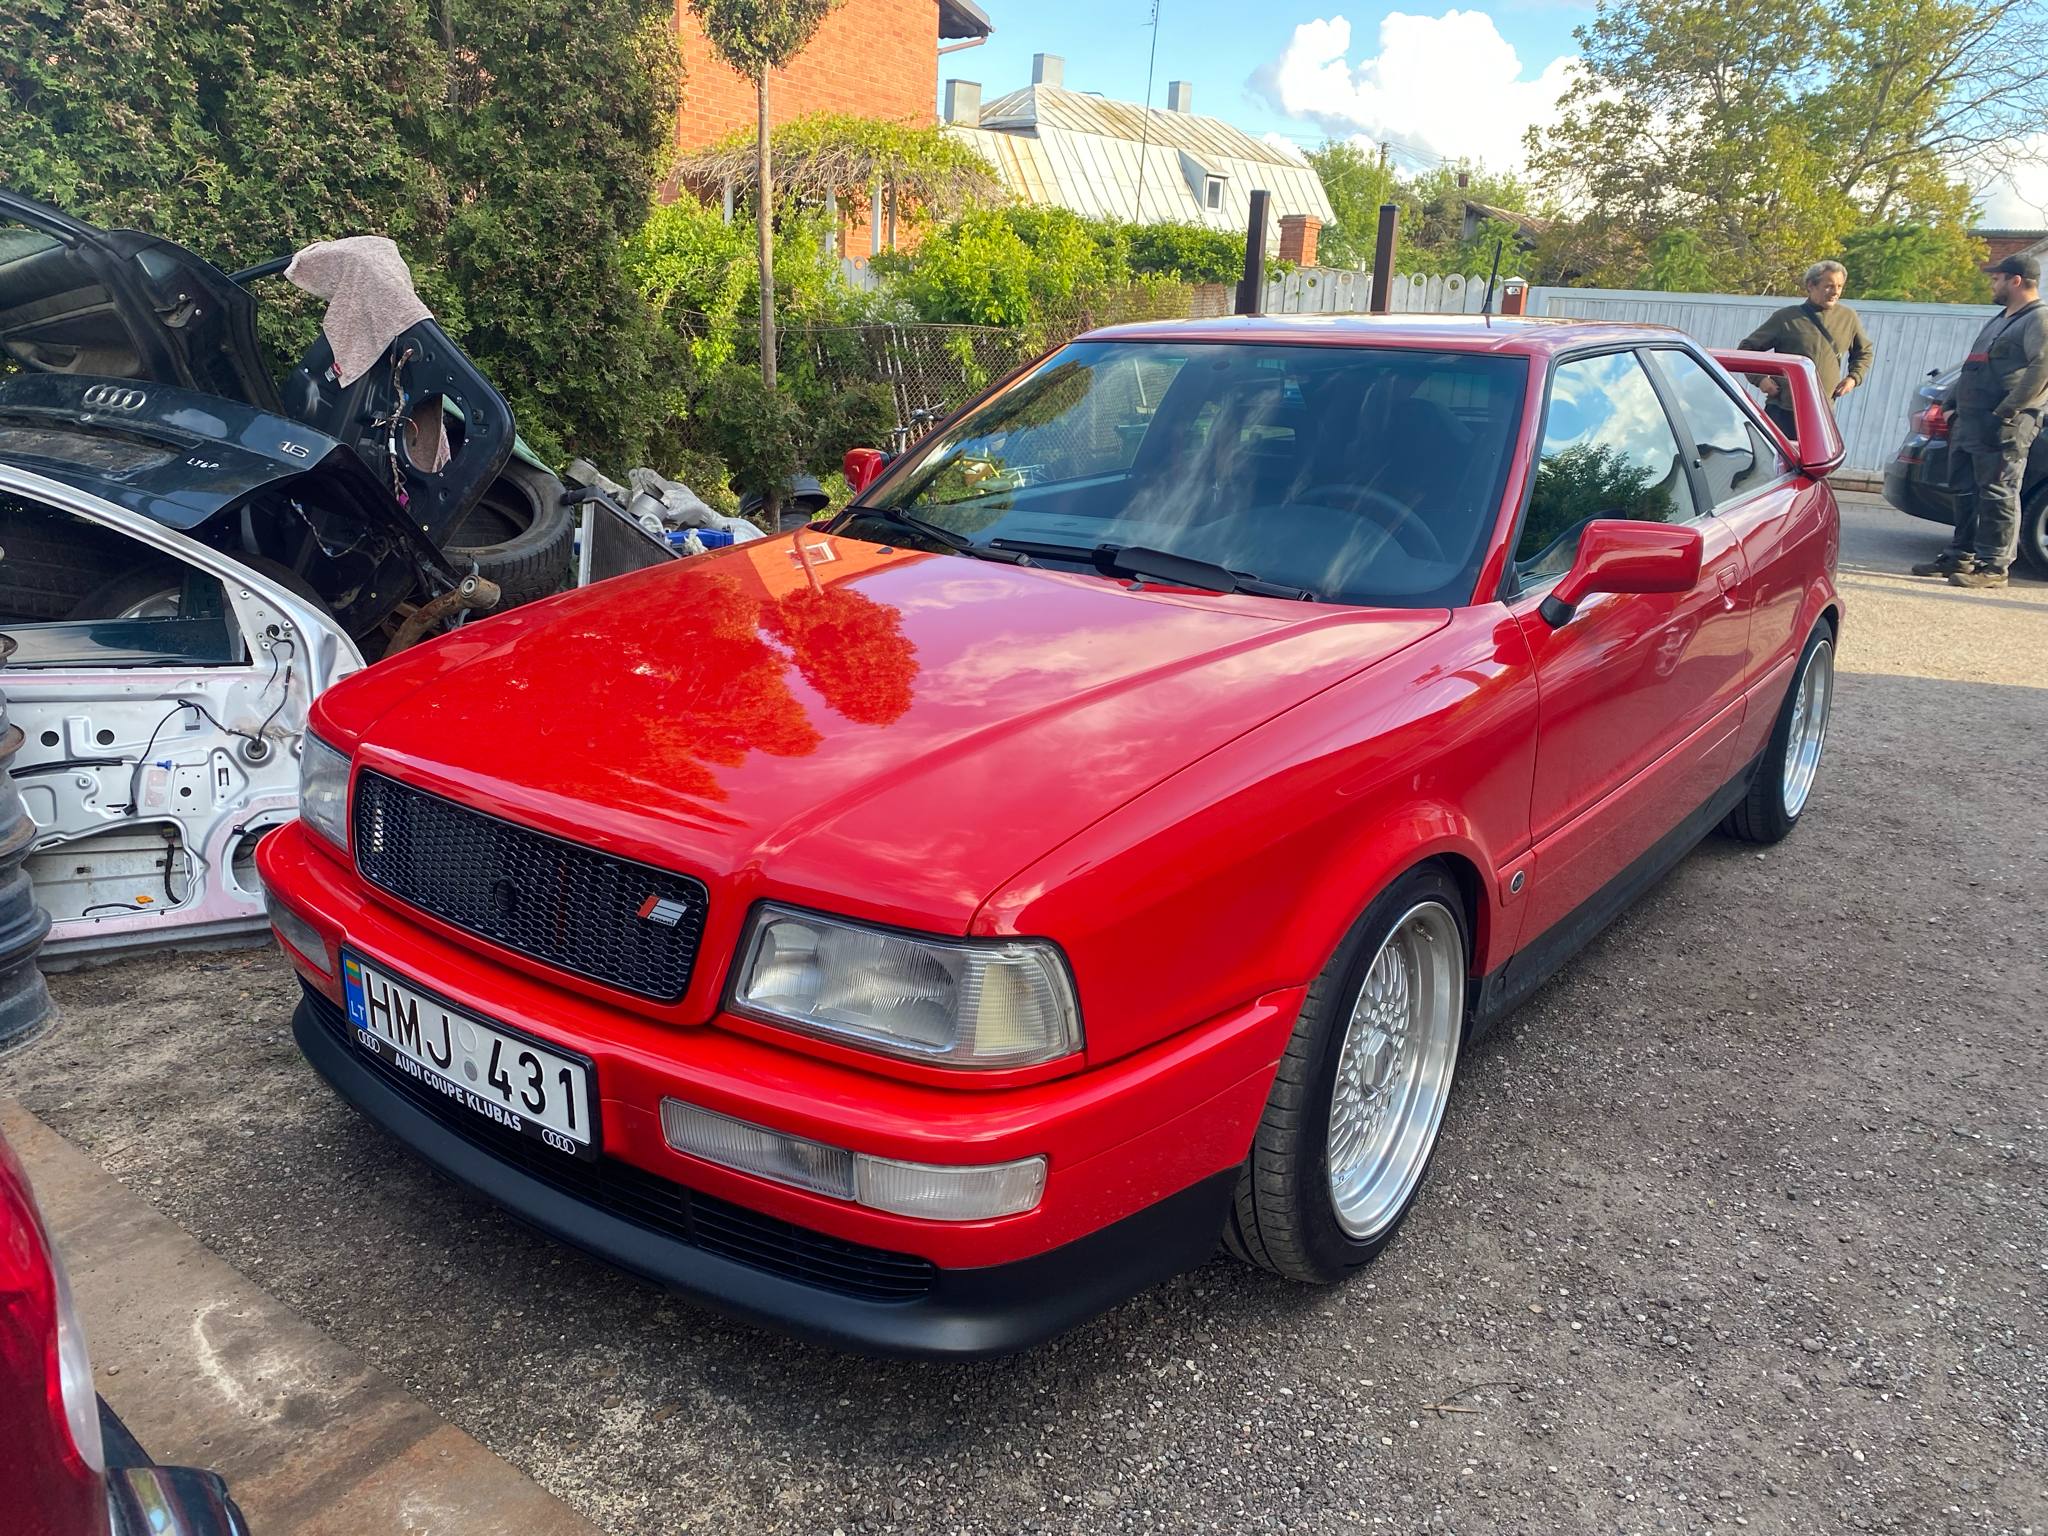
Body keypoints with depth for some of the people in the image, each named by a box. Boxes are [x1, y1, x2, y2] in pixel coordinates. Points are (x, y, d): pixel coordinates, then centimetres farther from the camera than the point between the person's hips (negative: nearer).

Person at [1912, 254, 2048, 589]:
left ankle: (1993, 566, -8)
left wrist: (2006, 411, -23)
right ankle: (1960, 556, 20)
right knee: (1970, 494, 13)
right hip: (1971, 423, 10)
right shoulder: (1999, 321, 25)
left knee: (1998, 495, -9)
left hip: (2003, 427, -10)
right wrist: (1950, 402, 21)